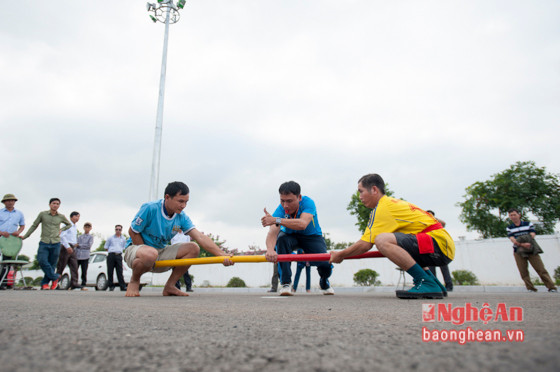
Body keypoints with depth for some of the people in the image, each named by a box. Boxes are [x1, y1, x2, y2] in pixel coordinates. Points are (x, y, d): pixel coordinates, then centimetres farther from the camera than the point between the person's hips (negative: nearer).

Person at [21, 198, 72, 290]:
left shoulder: (61, 217, 7)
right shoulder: (42, 214, 3)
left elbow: (69, 224, 24)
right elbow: (34, 225, 10)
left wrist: (61, 230, 9)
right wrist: (25, 236, 5)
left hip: (56, 244, 1)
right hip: (44, 243, -1)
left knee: (52, 264, 2)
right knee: (42, 261, -18)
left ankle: (44, 283, 13)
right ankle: (55, 277, -1)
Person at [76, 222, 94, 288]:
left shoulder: (90, 237, 8)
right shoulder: (79, 237, 17)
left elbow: (89, 245, -6)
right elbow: (76, 246, 13)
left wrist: (79, 245, -7)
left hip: (85, 257, -3)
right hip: (77, 256, 3)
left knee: (84, 272, -2)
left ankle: (83, 285, 4)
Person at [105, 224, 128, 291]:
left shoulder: (123, 239, 14)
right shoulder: (110, 238, 11)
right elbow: (106, 247, 14)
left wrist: (119, 251, 9)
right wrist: (112, 251, 6)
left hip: (119, 256, 0)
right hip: (111, 255, 0)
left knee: (120, 272, -6)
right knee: (110, 271, 0)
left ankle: (123, 286, -9)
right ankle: (111, 286, 8)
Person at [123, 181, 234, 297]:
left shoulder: (181, 217, -6)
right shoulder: (150, 208, -20)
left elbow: (200, 237, -15)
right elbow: (133, 232, -12)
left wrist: (223, 255, -27)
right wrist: (145, 251, -15)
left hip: (161, 251, 5)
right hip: (135, 249, -5)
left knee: (193, 248, -13)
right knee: (150, 253, -41)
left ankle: (169, 286, -3)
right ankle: (134, 281, -7)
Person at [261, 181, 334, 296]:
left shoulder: (307, 202, -31)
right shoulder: (280, 209, -27)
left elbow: (302, 225, -48)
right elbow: (272, 232, -41)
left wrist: (276, 220, -55)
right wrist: (270, 249, -63)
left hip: (312, 236, -1)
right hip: (291, 236, 1)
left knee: (325, 265, -23)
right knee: (282, 239, -35)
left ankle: (324, 282, 18)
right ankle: (286, 283, -21)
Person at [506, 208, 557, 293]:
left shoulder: (528, 224, 8)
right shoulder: (509, 228, 7)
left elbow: (532, 235, -5)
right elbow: (513, 240, -8)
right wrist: (522, 244, -27)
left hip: (532, 250, -1)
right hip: (519, 252, 1)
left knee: (541, 269, -5)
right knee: (523, 272, -3)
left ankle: (552, 287, -1)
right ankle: (531, 288, 5)